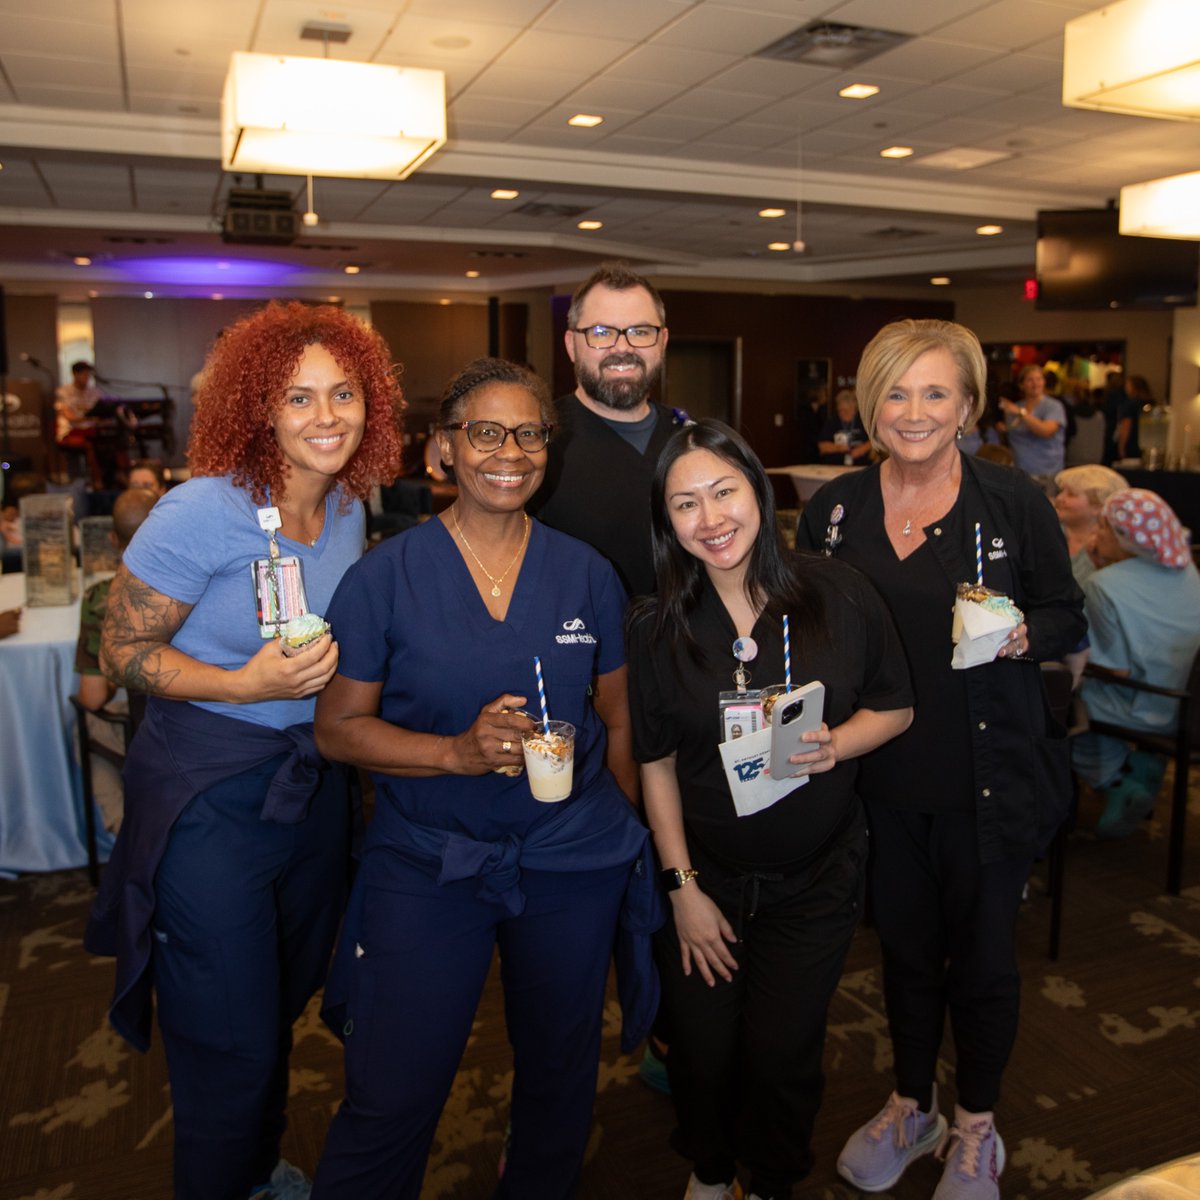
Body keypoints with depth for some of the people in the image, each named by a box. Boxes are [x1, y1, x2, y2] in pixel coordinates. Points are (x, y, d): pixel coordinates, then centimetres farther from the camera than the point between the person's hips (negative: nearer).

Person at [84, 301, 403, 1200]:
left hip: (314, 781, 7)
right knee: (232, 1043, 6)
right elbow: (122, 652, -14)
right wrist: (243, 686, -27)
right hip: (210, 796, -6)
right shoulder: (205, 510, -20)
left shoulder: (349, 509, 1)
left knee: (285, 1001, 24)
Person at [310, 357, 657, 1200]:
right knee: (389, 1104, 1)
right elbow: (339, 727, -6)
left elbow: (618, 718, 9)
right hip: (425, 866, -2)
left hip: (574, 862, 3)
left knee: (560, 1078, 19)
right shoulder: (386, 576, -7)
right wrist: (458, 753, -20)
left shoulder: (588, 575, 0)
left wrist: (629, 835, 10)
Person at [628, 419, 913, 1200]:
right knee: (702, 1045, 13)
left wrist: (837, 744, -21)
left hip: (817, 879, 0)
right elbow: (656, 764, -5)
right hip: (705, 876, 1)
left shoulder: (840, 595, -11)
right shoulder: (657, 629, -9)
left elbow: (895, 707, 0)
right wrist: (683, 889, -5)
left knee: (783, 1054, 10)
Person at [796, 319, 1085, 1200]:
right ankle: (910, 1104, 44)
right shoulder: (834, 509, 0)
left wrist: (1021, 637, -20)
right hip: (881, 778, 3)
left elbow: (1069, 620, 1)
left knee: (983, 954, 12)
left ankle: (975, 1128, 38)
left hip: (990, 779, -2)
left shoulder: (1015, 503, -7)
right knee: (904, 945, 19)